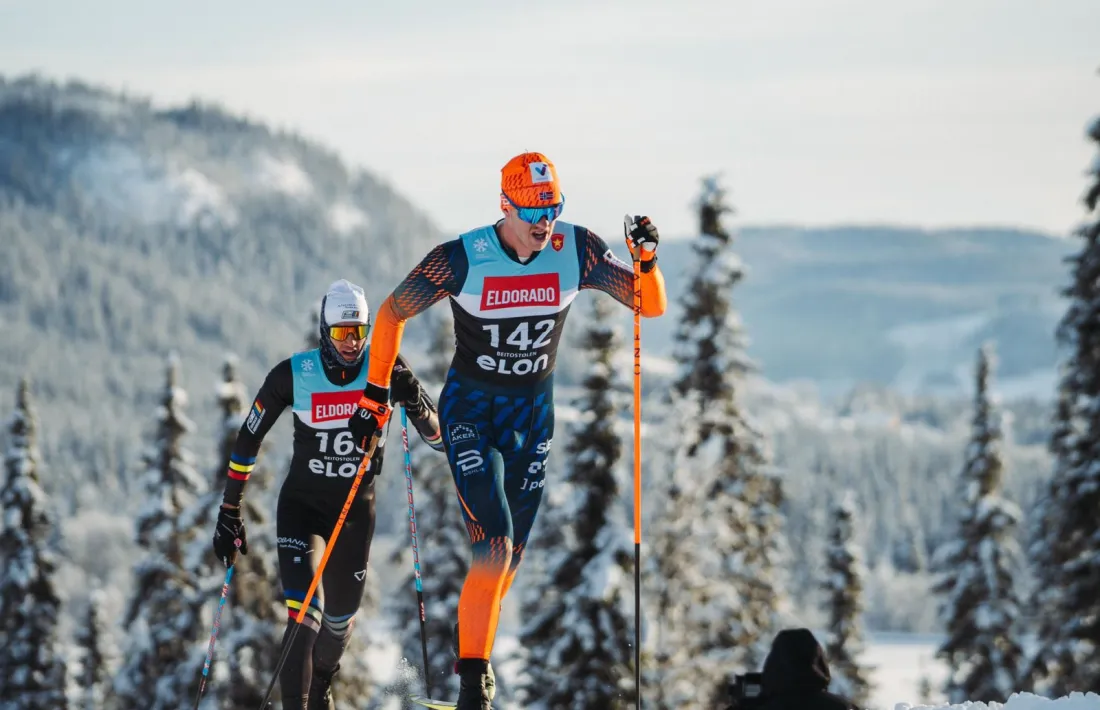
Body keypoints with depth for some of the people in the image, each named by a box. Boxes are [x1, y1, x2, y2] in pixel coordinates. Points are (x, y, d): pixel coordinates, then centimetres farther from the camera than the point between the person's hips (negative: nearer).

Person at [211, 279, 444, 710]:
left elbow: (438, 439, -10)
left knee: (340, 618, 18)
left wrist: (415, 402, -31)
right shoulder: (293, 375, -16)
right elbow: (247, 441, -4)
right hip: (302, 507, -2)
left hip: (356, 510, 3)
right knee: (305, 614, -22)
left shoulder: (386, 370, -13)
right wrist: (229, 512, -2)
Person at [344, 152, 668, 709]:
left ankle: (474, 653, 25)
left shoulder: (576, 250, -11)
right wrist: (374, 398, -1)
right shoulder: (462, 259, -19)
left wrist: (647, 260, -26)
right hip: (469, 411, -4)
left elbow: (651, 307, -5)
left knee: (510, 555, 6)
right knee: (495, 543, -18)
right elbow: (393, 313, -5)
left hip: (532, 413, 4)